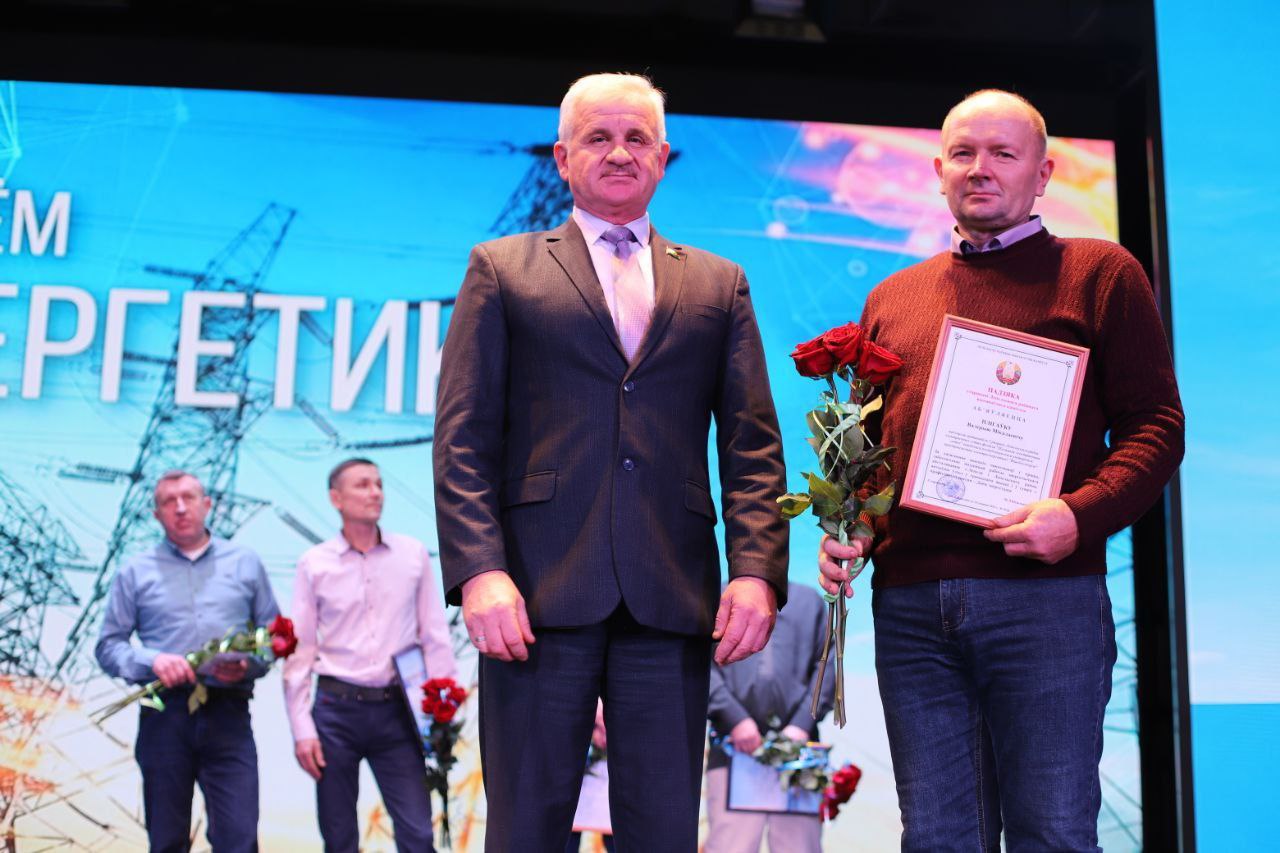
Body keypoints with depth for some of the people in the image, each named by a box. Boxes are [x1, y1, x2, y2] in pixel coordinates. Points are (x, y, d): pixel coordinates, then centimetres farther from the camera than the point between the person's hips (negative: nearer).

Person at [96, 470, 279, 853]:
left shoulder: (245, 563, 12)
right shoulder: (135, 572, 10)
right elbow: (108, 647, 7)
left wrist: (248, 665, -8)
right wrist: (152, 660, -12)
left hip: (228, 716, 0)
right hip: (163, 717, 1)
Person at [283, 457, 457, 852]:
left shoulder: (413, 554, 3)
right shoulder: (314, 564, 1)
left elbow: (435, 636, 5)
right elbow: (300, 650, 1)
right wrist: (302, 728, -3)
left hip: (396, 710, 0)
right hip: (336, 710, 0)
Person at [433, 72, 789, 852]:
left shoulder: (720, 285, 17)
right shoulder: (500, 269, 12)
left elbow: (753, 445, 9)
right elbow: (463, 438, 3)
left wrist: (757, 570, -5)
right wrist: (479, 570, -10)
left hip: (674, 601, 2)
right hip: (541, 591, -1)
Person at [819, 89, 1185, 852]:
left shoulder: (1101, 273, 8)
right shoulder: (892, 299, 20)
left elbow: (1155, 424, 1)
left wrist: (1081, 516, -16)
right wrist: (843, 528, 5)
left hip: (1046, 597, -4)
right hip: (908, 603, 4)